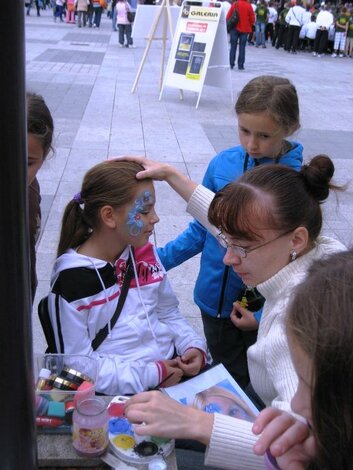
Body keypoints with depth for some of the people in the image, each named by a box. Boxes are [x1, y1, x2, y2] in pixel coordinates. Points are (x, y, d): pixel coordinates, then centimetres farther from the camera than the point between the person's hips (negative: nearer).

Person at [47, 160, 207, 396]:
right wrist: (149, 375, -18)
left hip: (173, 366, 5)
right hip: (124, 390, -4)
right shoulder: (71, 278, -14)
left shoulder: (145, 253, 5)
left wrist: (194, 346, -3)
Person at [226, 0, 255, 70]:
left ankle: (231, 64, 3)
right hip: (245, 29, 0)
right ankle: (240, 65, 2)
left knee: (233, 46, 7)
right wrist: (249, 26, 14)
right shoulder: (249, 6, -4)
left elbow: (228, 16, -4)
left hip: (235, 28, 0)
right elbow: (252, 18, -2)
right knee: (242, 47, 5)